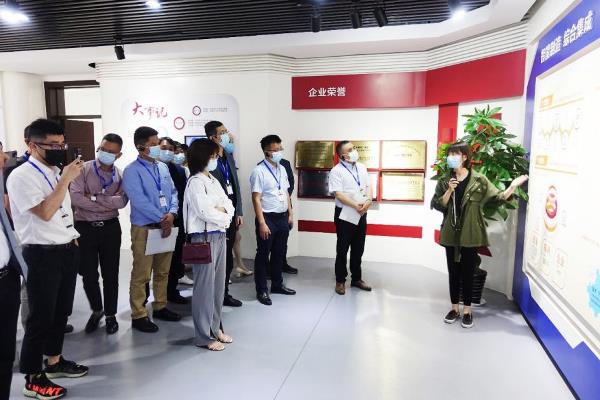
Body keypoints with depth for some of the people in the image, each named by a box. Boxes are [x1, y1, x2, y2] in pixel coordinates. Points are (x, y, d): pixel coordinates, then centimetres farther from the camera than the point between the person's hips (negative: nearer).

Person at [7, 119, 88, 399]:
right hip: (42, 254, -8)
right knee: (41, 316, 3)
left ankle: (54, 361, 35)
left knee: (61, 311, 18)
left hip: (67, 249, 8)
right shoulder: (21, 176, -14)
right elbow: (45, 212, -24)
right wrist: (66, 179, -21)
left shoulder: (56, 171, 10)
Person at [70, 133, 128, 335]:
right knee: (88, 274, 7)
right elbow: (76, 197, -18)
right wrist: (106, 205, -15)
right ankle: (96, 310, 32)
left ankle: (110, 315, 25)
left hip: (110, 228, 1)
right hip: (85, 228, -1)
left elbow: (122, 201, -14)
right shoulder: (83, 169, -5)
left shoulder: (120, 175, 2)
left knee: (110, 274, 9)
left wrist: (94, 198, -18)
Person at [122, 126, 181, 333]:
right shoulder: (132, 171, -10)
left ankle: (160, 307, 30)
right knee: (141, 274, 1)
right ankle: (138, 315, 13)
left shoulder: (163, 167, 11)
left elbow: (173, 192, 9)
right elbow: (139, 201, -17)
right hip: (144, 228, -6)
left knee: (163, 271, 16)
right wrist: (161, 218, -15)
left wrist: (171, 214, -9)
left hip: (166, 226, 7)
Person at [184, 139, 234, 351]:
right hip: (204, 237, -8)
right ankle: (203, 336, 12)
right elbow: (204, 212, -19)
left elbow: (229, 205, 12)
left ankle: (215, 328, 28)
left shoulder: (214, 181, 16)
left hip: (220, 236, 8)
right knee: (205, 286, 0)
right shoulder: (195, 182, -11)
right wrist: (224, 217, -4)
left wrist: (221, 210, -9)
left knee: (218, 284, 14)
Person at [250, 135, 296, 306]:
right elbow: (256, 198, -16)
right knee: (263, 255, 6)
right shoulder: (259, 171, -13)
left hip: (283, 217, 7)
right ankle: (262, 290, 18)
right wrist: (262, 223, -19)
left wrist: (290, 214, 13)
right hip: (268, 218, -7)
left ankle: (277, 284, 35)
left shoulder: (282, 169, 9)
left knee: (279, 253, 18)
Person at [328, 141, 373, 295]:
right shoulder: (337, 171, -11)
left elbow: (368, 186, 8)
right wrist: (356, 205, -21)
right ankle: (340, 281, 16)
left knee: (358, 249, 14)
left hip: (361, 214, 6)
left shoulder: (361, 168, 10)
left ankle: (357, 278, 27)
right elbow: (339, 194, -18)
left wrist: (368, 200, -11)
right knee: (343, 249, 3)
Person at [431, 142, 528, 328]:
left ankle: (467, 310, 20)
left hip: (471, 235, -2)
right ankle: (455, 308, 23)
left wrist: (512, 186, -20)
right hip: (451, 234, 2)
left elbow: (498, 197, -5)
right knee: (453, 272, 10)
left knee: (468, 273, 6)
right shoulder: (444, 181, 3)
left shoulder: (479, 180, -3)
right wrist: (449, 191, -14)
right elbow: (437, 205, -1)